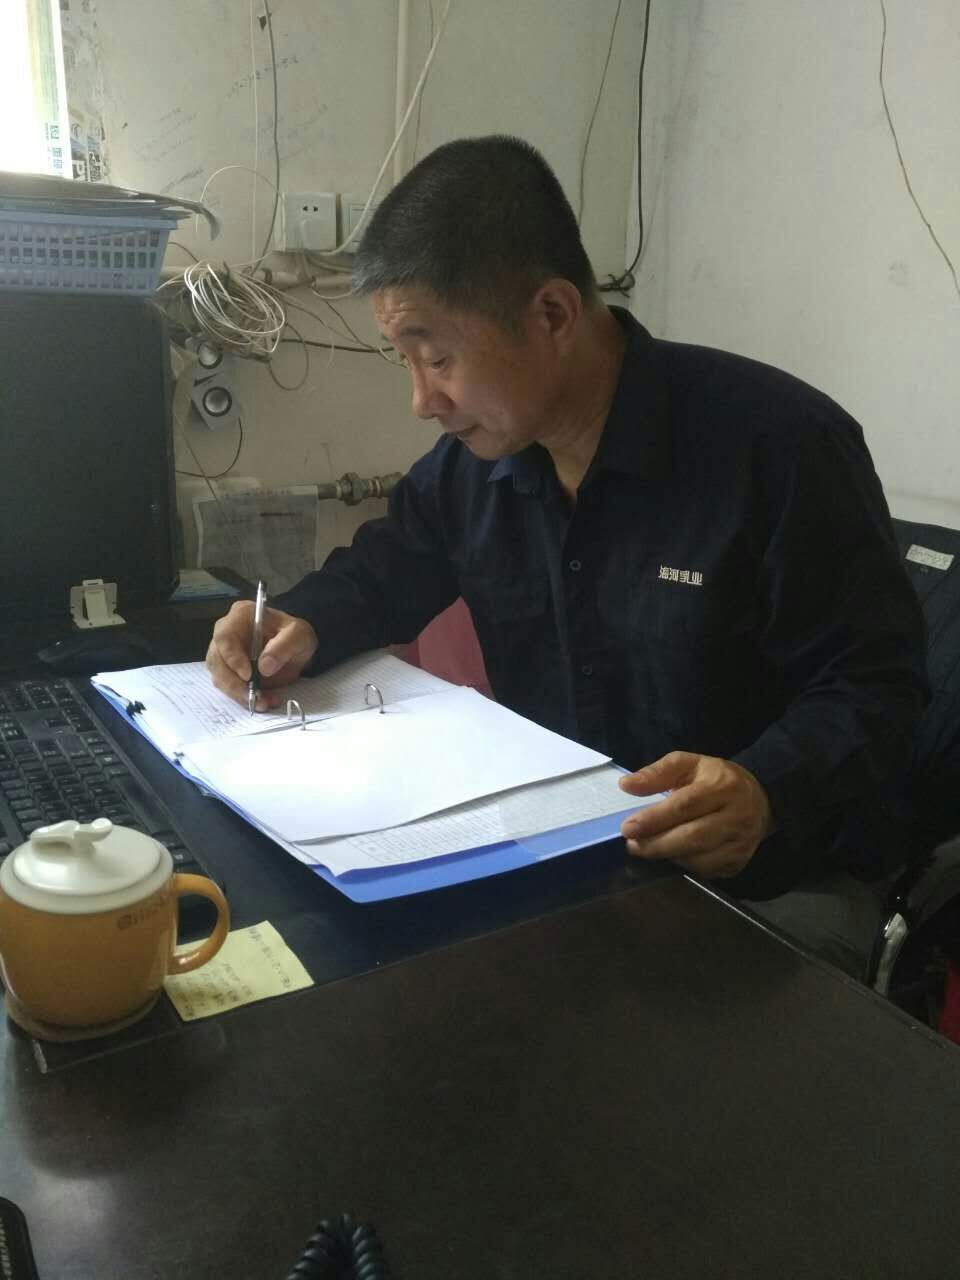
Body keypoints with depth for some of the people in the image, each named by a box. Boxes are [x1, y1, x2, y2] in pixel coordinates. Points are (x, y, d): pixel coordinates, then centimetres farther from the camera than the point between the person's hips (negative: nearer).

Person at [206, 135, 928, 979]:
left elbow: (876, 683, -13)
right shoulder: (474, 452, 2)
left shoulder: (778, 444, -17)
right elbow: (390, 566, 19)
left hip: (768, 882, -5)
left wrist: (767, 790, -33)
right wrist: (305, 627, -2)